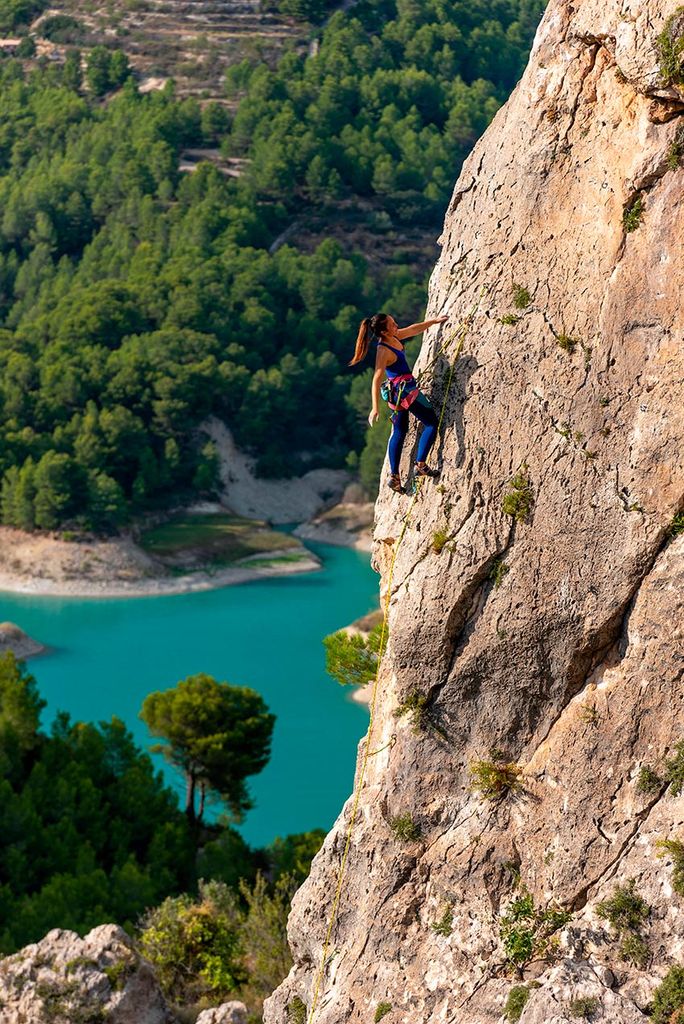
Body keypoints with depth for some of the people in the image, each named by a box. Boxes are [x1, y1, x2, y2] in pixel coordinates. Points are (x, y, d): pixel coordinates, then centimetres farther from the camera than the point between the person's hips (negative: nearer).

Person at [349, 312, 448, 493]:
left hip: (397, 392, 10)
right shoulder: (384, 351, -24)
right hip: (405, 390, -10)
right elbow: (376, 380, -27)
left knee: (399, 433, 14)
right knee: (431, 422, -2)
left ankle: (394, 476, 16)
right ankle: (421, 465, -7)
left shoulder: (394, 337, 2)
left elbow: (413, 329, 21)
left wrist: (434, 321, 29)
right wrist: (375, 408, -32)